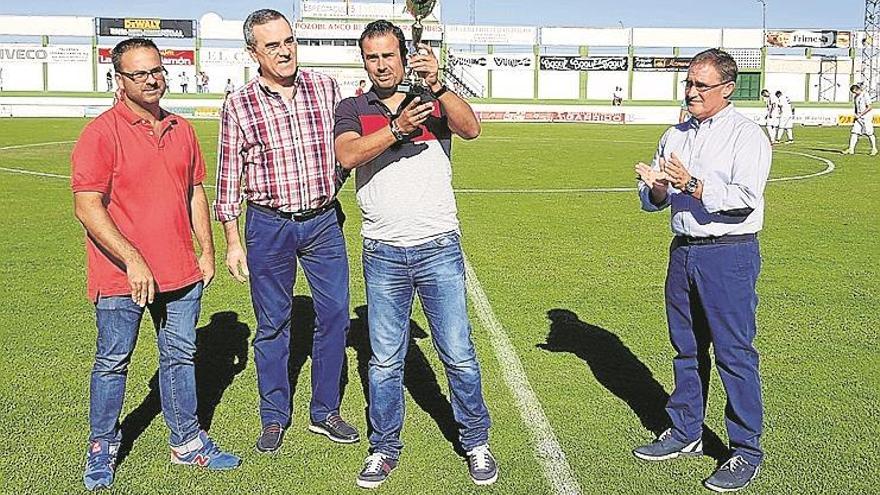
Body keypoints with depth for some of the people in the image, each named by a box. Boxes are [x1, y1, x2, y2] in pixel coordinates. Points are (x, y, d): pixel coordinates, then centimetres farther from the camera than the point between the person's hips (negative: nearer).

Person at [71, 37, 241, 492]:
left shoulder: (181, 130, 10)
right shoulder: (102, 133, -11)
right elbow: (87, 206, -16)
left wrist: (207, 251, 12)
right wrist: (132, 261, -21)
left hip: (181, 273, 5)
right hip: (122, 277, -5)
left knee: (180, 357, 15)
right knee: (112, 363, 8)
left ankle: (187, 443, 28)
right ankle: (102, 448, 27)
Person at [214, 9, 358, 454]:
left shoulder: (325, 88, 0)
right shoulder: (238, 106, -4)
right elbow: (228, 177, -1)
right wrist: (232, 242, -2)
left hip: (323, 221, 2)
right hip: (268, 225, -2)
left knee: (335, 315, 6)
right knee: (272, 324, 8)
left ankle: (324, 412, 24)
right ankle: (274, 418, 24)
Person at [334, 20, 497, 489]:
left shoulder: (435, 100, 6)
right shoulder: (353, 109, 6)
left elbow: (471, 129, -14)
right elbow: (348, 155, -14)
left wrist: (437, 85, -26)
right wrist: (397, 128, -26)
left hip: (439, 249, 0)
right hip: (382, 253, 1)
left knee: (458, 354, 4)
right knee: (385, 360, 9)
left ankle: (476, 442, 21)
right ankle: (384, 449, 25)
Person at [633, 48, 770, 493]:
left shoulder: (746, 135, -6)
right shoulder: (675, 136, 14)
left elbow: (745, 199, -19)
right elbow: (652, 201, 13)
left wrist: (693, 185, -25)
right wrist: (656, 189, -9)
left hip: (729, 256, -6)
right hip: (683, 251, 7)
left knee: (734, 352, -3)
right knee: (686, 348, 14)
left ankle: (746, 451, 9)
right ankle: (685, 433, 28)